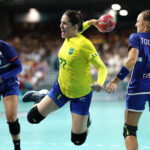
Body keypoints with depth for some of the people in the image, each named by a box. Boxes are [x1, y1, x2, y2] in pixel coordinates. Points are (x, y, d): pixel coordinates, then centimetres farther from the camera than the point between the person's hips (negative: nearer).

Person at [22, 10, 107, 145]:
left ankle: (85, 116, 32)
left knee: (78, 139, 3)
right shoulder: (68, 38, -5)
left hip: (81, 94, -5)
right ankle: (42, 96, 33)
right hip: (61, 87, 6)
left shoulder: (84, 44, -25)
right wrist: (89, 22, 4)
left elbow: (102, 67, -21)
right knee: (34, 117, 4)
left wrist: (99, 83, -40)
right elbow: (78, 30, 21)